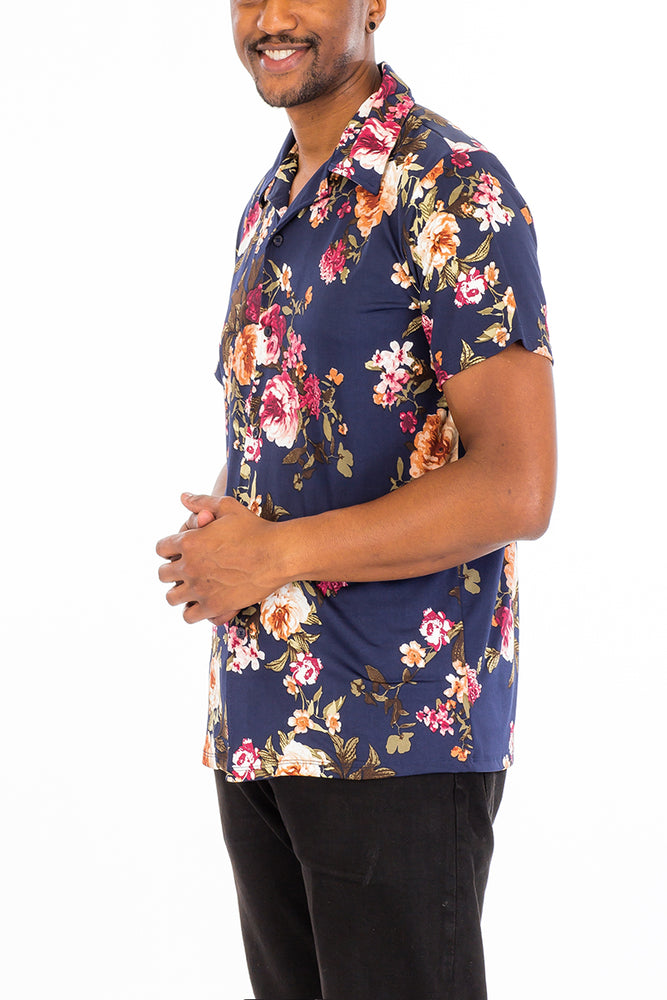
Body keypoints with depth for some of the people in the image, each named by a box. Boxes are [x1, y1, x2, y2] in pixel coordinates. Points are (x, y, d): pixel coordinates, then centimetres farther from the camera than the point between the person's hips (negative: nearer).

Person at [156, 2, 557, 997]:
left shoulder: (454, 194, -12)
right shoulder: (271, 206, 14)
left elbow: (516, 490, -19)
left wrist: (273, 554, -15)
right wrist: (215, 535, 1)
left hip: (400, 726, -8)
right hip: (257, 723, 8)